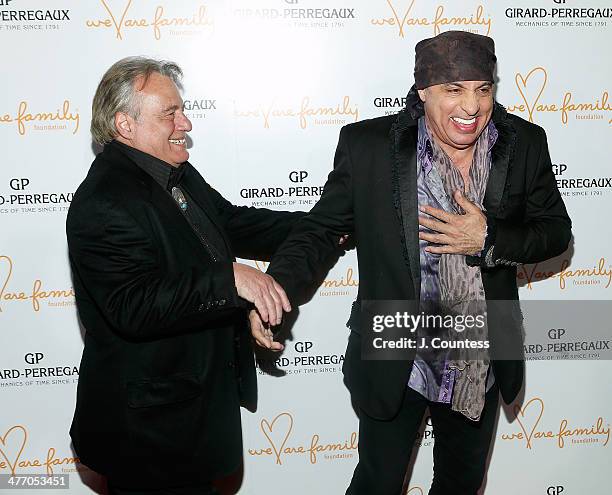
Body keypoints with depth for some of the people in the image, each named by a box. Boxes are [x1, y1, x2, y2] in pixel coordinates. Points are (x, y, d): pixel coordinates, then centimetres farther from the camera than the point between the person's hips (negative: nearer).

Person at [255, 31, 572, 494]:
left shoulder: (525, 143, -8)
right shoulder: (368, 144, -16)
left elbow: (556, 231, -1)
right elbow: (321, 227, -8)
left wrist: (489, 241, -20)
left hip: (483, 364, 4)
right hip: (395, 363, -3)